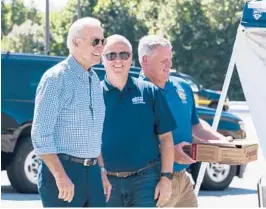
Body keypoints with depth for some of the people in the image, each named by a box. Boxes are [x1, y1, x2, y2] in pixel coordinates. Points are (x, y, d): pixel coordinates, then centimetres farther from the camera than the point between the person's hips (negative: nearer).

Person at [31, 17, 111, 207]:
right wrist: (61, 176, -22)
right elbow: (41, 133, -16)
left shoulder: (95, 81, 15)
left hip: (92, 172, 7)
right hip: (61, 170, -7)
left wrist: (101, 172, 15)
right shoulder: (56, 78, -9)